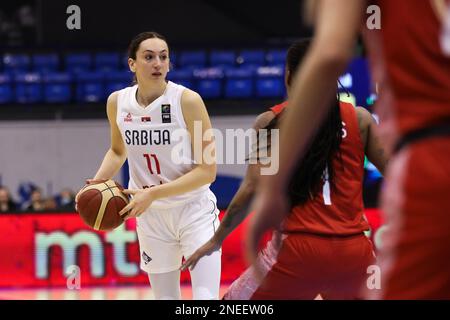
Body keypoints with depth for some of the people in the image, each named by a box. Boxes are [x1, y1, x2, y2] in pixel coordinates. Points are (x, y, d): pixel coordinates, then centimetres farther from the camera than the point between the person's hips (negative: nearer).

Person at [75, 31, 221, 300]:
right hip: (150, 216, 4)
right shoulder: (117, 102, -2)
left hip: (194, 211, -4)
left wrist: (153, 193, -24)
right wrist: (98, 183, -1)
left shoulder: (187, 100, -16)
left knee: (206, 299, -16)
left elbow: (207, 170, -17)